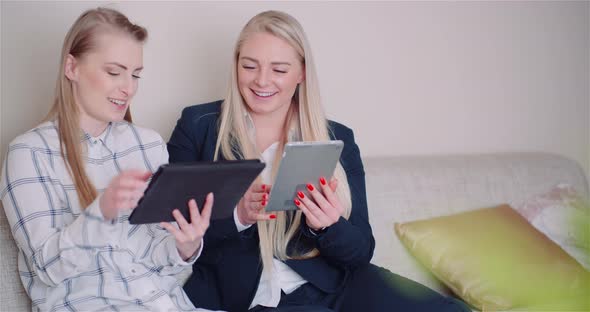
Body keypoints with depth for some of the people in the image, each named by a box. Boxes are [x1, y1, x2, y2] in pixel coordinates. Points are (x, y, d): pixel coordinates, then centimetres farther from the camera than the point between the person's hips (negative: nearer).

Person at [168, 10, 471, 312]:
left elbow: (361, 251, 7)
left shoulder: (337, 140, 8)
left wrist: (326, 226, -15)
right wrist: (236, 216, -18)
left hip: (329, 285, 2)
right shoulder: (197, 126, 5)